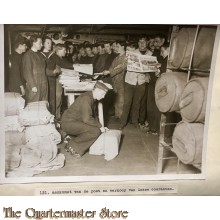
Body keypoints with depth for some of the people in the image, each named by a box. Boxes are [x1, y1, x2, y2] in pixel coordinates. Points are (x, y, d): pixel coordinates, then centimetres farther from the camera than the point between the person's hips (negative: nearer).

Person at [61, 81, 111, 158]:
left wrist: (100, 126, 5)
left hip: (75, 121, 10)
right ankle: (73, 146, -11)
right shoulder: (86, 99, -23)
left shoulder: (92, 98, 9)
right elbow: (87, 119, -27)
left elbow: (94, 115, 18)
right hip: (68, 123, -10)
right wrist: (100, 126, -16)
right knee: (96, 131, -23)